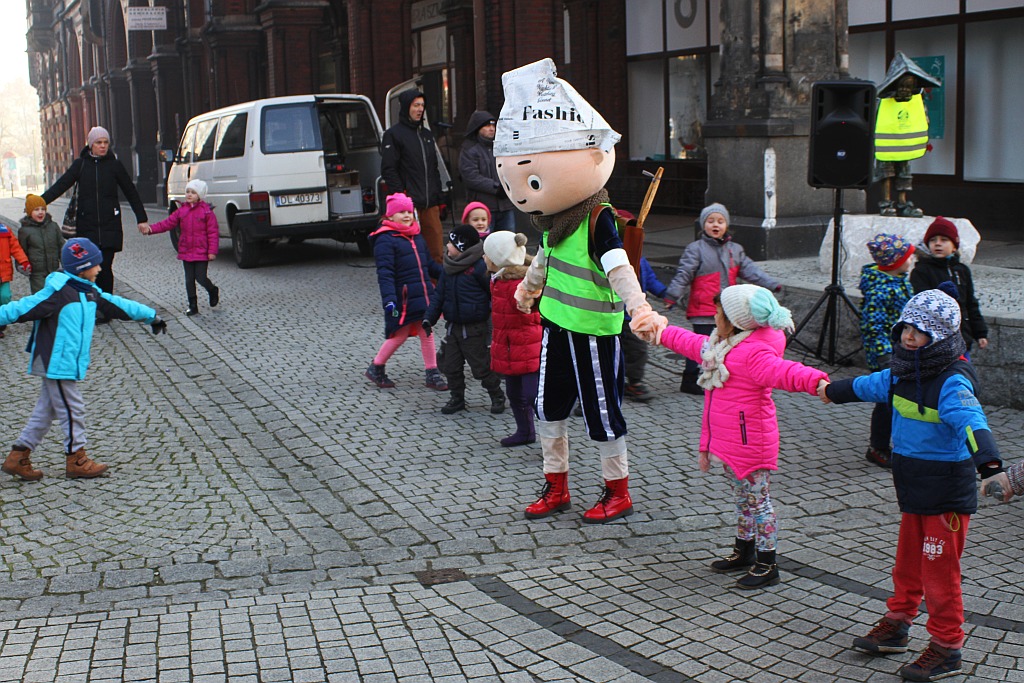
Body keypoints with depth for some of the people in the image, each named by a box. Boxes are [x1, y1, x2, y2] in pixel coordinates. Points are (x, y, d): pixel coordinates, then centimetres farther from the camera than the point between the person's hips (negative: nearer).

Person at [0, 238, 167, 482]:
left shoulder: (89, 292, 11)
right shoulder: (58, 293, -17)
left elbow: (117, 305, 21)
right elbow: (22, 309, -19)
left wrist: (150, 315, 28)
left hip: (69, 364, 9)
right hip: (56, 364, -9)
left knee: (46, 410, 13)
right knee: (72, 410, -1)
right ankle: (76, 460, 11)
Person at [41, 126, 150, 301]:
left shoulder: (114, 165, 4)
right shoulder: (80, 164, 7)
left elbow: (131, 192, 9)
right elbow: (60, 186, 4)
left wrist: (142, 219, 9)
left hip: (109, 226, -1)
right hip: (87, 226, 1)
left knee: (105, 268, -6)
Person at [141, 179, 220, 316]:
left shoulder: (206, 211, -8)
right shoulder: (181, 211, 8)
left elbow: (213, 232, -9)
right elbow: (167, 223, 6)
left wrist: (212, 251, -13)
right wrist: (150, 229, -7)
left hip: (201, 252, -5)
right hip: (186, 252, 5)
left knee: (201, 277, -6)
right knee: (189, 280, 7)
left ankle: (213, 291, 25)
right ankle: (193, 306, 14)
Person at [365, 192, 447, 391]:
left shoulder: (417, 236, 14)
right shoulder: (385, 240, -11)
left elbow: (428, 264, 26)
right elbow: (385, 273, -19)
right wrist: (389, 299, -28)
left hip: (424, 295, 7)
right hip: (402, 298, -7)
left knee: (427, 333, 8)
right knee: (400, 334, 2)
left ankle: (432, 374, 16)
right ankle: (375, 368, 20)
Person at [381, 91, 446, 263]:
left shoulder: (427, 134, 22)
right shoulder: (393, 134, 0)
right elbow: (388, 170, -6)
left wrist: (439, 195, 17)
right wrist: (401, 195, -14)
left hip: (430, 204, 6)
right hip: (409, 205, -6)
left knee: (436, 252, 3)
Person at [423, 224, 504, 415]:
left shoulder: (479, 268, -16)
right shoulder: (449, 268, 7)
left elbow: (494, 294, -11)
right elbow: (439, 294, 11)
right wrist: (429, 317, 2)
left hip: (474, 328, -7)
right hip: (452, 326, 7)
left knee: (481, 366, 1)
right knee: (452, 367, 10)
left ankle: (497, 397, 17)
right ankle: (456, 398, 24)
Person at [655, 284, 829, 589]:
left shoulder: (755, 352, -23)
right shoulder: (718, 345, 9)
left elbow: (781, 372, -40)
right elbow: (691, 343, 28)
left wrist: (815, 381, -58)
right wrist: (663, 334, 42)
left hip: (750, 443, -10)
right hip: (727, 443, 10)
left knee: (758, 500, 1)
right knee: (742, 498, 22)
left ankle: (767, 565, 10)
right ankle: (744, 552, 36)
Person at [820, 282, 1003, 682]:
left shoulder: (952, 382, -21)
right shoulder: (904, 372, 5)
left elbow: (970, 421, -39)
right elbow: (872, 386, 26)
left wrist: (988, 464, -57)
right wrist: (835, 391, 44)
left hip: (947, 488, -8)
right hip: (913, 485, 8)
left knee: (940, 571, 0)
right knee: (908, 562, 20)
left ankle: (946, 649, 12)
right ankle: (896, 625, 35)